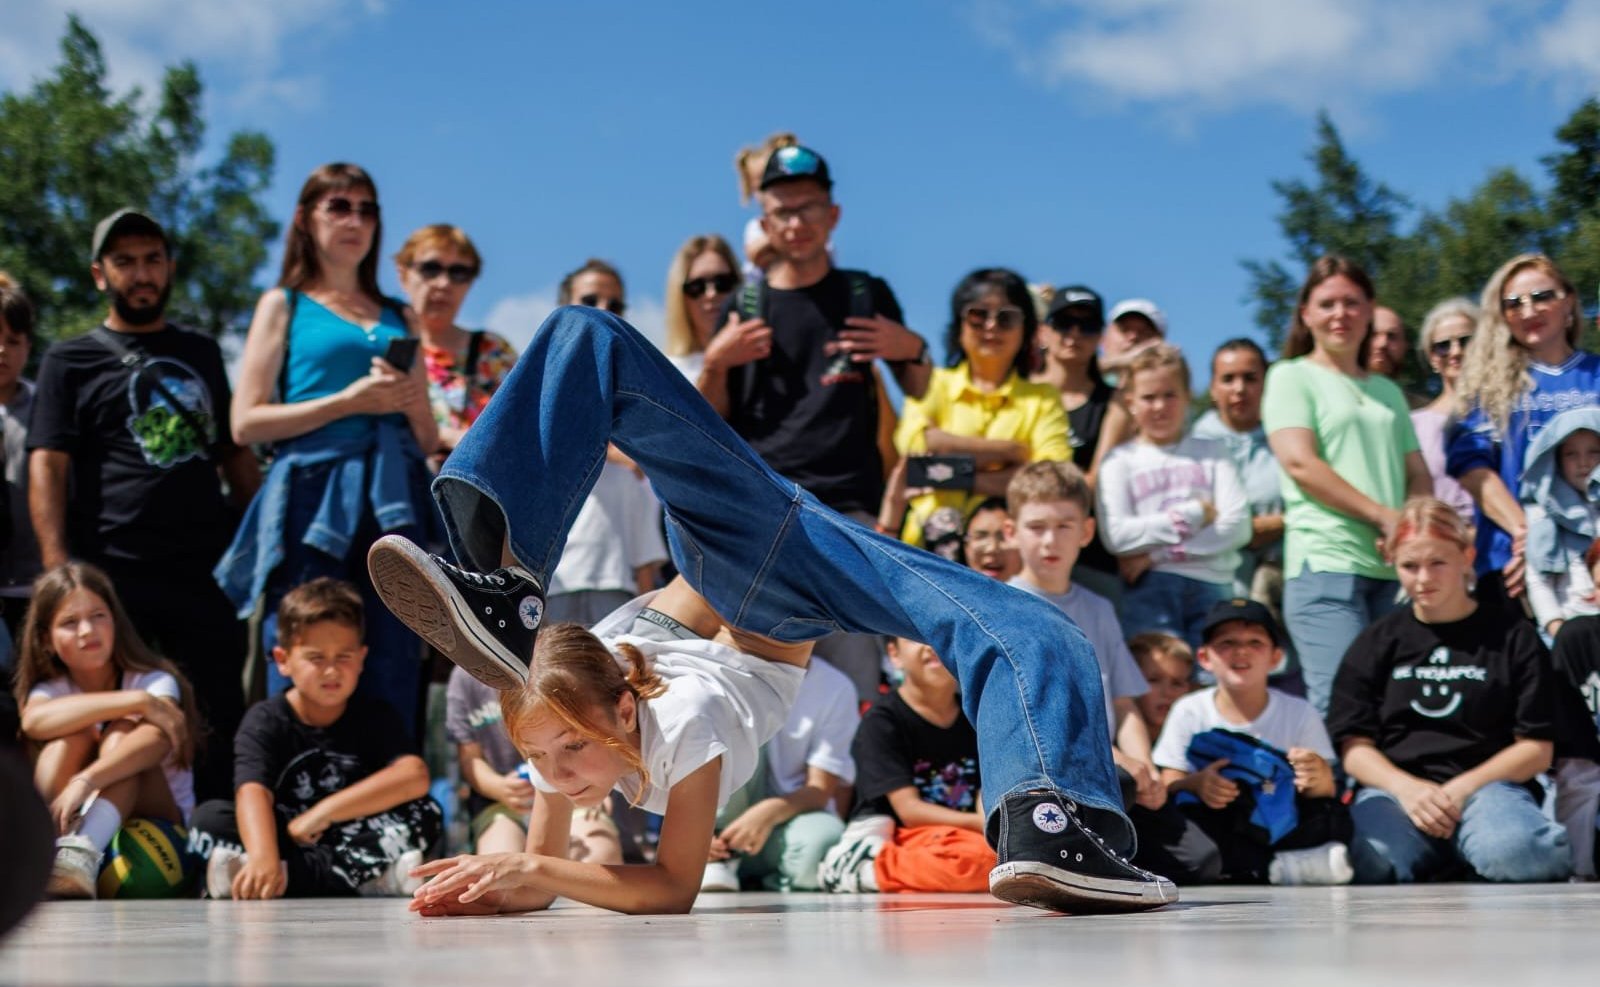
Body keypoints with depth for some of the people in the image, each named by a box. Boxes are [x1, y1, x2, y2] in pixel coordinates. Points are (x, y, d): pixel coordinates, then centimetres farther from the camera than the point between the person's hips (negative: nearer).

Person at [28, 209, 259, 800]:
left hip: (208, 570, 3)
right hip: (116, 575, -3)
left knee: (225, 724, 3)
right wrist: (58, 571, -14)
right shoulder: (72, 361, 8)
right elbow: (47, 468, -1)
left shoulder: (201, 354, 19)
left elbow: (235, 454, 23)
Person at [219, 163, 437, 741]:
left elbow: (429, 440, 24)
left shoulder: (397, 318, 23)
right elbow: (246, 422, 1)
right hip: (314, 494, -4)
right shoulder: (284, 305, 12)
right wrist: (350, 401, -7)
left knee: (392, 687, -3)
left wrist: (410, 404, 1)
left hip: (394, 502, 4)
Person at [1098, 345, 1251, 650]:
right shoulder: (1120, 461, 8)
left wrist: (1160, 553, -8)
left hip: (1213, 589, 2)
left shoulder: (1212, 453, 14)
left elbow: (1239, 525, 1)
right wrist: (1195, 514, -4)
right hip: (1150, 593, -2)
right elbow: (1116, 536, -6)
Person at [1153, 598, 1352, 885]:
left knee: (1334, 815, -26)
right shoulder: (1189, 712, 3)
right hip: (1221, 831, 0)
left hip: (1282, 827, 0)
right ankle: (1274, 867, -31)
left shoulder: (1300, 713, 3)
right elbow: (1169, 784, 0)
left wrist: (1318, 780, -28)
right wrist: (1195, 784, -23)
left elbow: (1328, 791, -4)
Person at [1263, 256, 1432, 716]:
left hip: (1394, 568, 6)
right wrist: (1383, 515, -10)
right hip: (1326, 563, -6)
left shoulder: (1388, 392, 23)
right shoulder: (1292, 376, 6)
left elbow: (1419, 475, 19)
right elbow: (1299, 463, -7)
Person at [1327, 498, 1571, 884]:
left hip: (1487, 785, -1)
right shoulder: (1377, 643, 16)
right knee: (1377, 865, -37)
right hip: (1394, 788, 1)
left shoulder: (1514, 638, 11)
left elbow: (1536, 749, 7)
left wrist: (1463, 788, -9)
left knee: (1513, 851, -39)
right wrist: (1407, 788, -11)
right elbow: (1353, 745, 10)